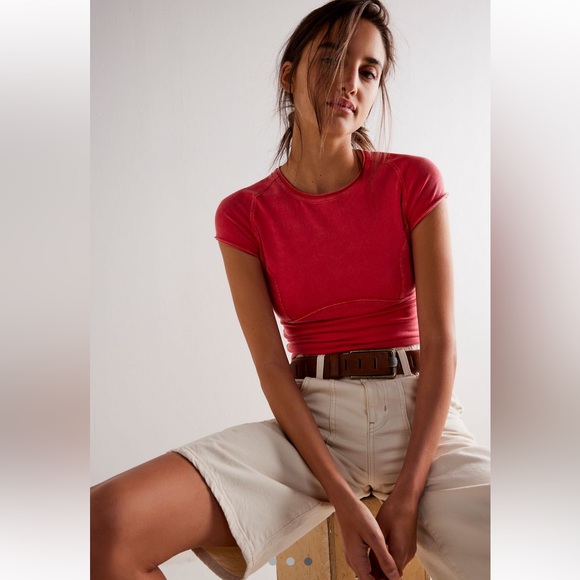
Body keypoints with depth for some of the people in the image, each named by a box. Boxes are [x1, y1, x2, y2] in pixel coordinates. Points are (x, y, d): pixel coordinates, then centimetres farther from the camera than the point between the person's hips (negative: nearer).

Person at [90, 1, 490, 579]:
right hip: (309, 423, 1)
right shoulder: (244, 214, 3)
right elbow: (271, 365, -4)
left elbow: (440, 342, -5)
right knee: (104, 524, -23)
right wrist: (344, 502, -14)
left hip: (420, 417, 0)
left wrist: (407, 498, -13)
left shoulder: (413, 182, 0)